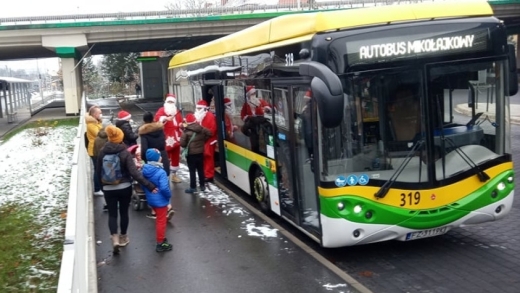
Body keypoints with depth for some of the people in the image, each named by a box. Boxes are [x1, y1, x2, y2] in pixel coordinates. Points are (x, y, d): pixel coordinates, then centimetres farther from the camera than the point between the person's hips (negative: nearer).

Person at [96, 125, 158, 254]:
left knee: (112, 214, 8)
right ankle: (123, 237, 30)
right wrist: (150, 185, -23)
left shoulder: (102, 152, -6)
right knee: (124, 213, 16)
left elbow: (98, 171, 4)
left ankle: (115, 238, -12)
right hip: (124, 188, -1)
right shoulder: (125, 153, -14)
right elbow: (134, 173, -22)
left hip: (108, 189, 1)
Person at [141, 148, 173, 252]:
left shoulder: (145, 170, -3)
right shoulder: (161, 172, -26)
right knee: (161, 221, 6)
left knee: (159, 219, 25)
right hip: (160, 200, -8)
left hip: (151, 200, 8)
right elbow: (164, 188, -30)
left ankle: (161, 238, 39)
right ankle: (160, 244, 14)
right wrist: (169, 195, -11)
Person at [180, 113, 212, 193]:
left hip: (191, 154, -5)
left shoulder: (186, 132, -15)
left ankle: (193, 187, 2)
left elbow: (182, 143, -19)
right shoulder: (202, 129, 0)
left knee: (192, 171, 0)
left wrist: (187, 146, 2)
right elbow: (209, 133, 9)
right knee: (200, 170, 14)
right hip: (200, 153, 5)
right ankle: (202, 186, 21)